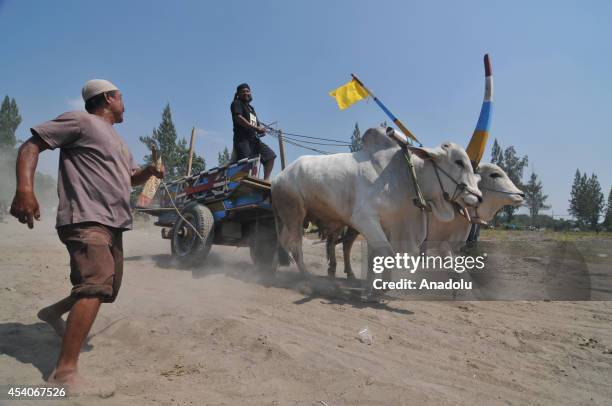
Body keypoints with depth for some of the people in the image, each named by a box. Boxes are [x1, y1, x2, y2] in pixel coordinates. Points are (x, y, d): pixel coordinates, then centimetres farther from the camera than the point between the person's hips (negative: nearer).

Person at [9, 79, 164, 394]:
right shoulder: (80, 121, -2)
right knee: (96, 286, -25)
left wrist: (149, 171, 7)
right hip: (86, 219, -10)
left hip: (113, 224, 10)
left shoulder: (117, 141, 25)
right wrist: (24, 189, -25)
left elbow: (131, 176, 32)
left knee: (107, 288, 16)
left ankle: (53, 312, 40)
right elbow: (31, 146, -8)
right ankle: (64, 373, -25)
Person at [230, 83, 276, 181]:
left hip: (254, 139, 8)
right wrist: (256, 128, -17)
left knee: (270, 155, 1)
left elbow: (257, 123, 29)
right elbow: (239, 118, -12)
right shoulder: (237, 103, 6)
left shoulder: (250, 108, 29)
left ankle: (266, 179, 2)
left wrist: (261, 129, 2)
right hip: (242, 138, -8)